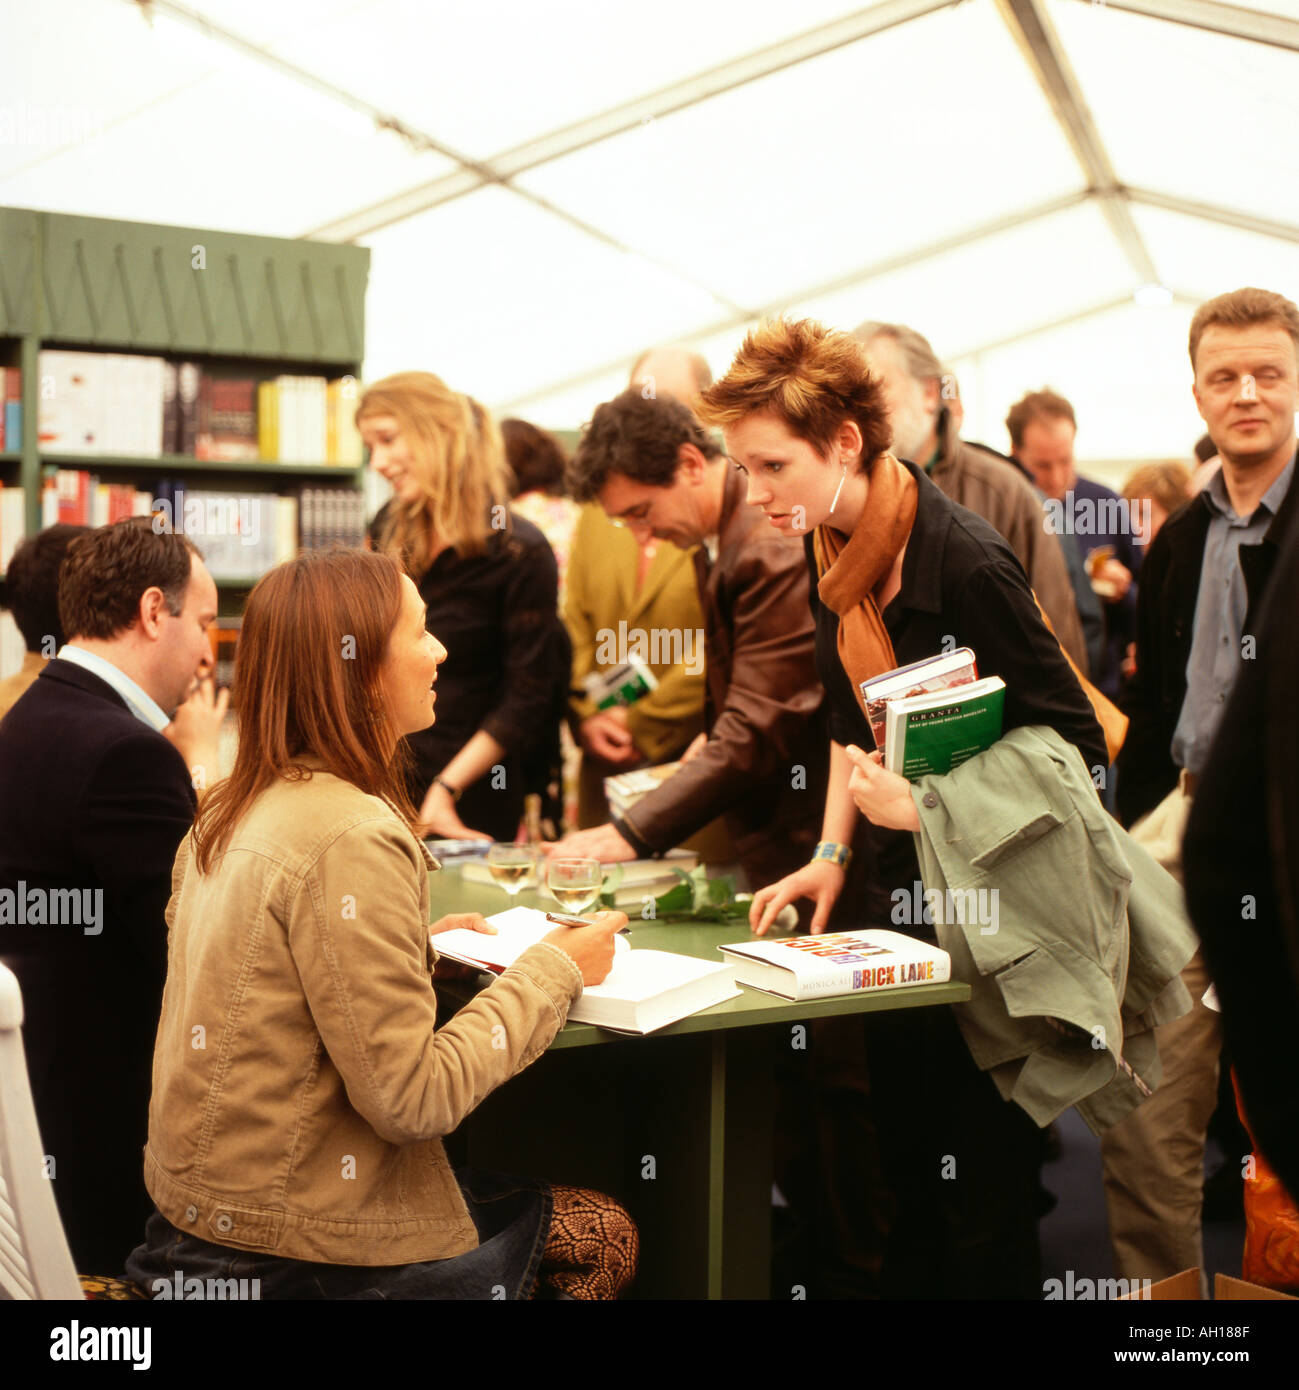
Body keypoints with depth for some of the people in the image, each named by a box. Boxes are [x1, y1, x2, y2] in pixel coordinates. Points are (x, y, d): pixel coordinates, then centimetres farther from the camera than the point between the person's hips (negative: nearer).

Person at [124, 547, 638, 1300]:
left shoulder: (232, 811, 5)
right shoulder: (351, 840, -24)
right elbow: (411, 1098, -23)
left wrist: (419, 944, 12)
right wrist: (554, 971, -12)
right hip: (290, 1250, -9)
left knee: (597, 1221, 16)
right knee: (604, 1235, 7)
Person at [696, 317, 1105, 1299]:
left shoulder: (966, 561, -21)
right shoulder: (832, 552, 3)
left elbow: (1074, 749, -17)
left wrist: (927, 806, -23)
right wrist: (832, 853, 6)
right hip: (903, 890, 7)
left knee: (983, 1208, 2)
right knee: (904, 1173, 15)